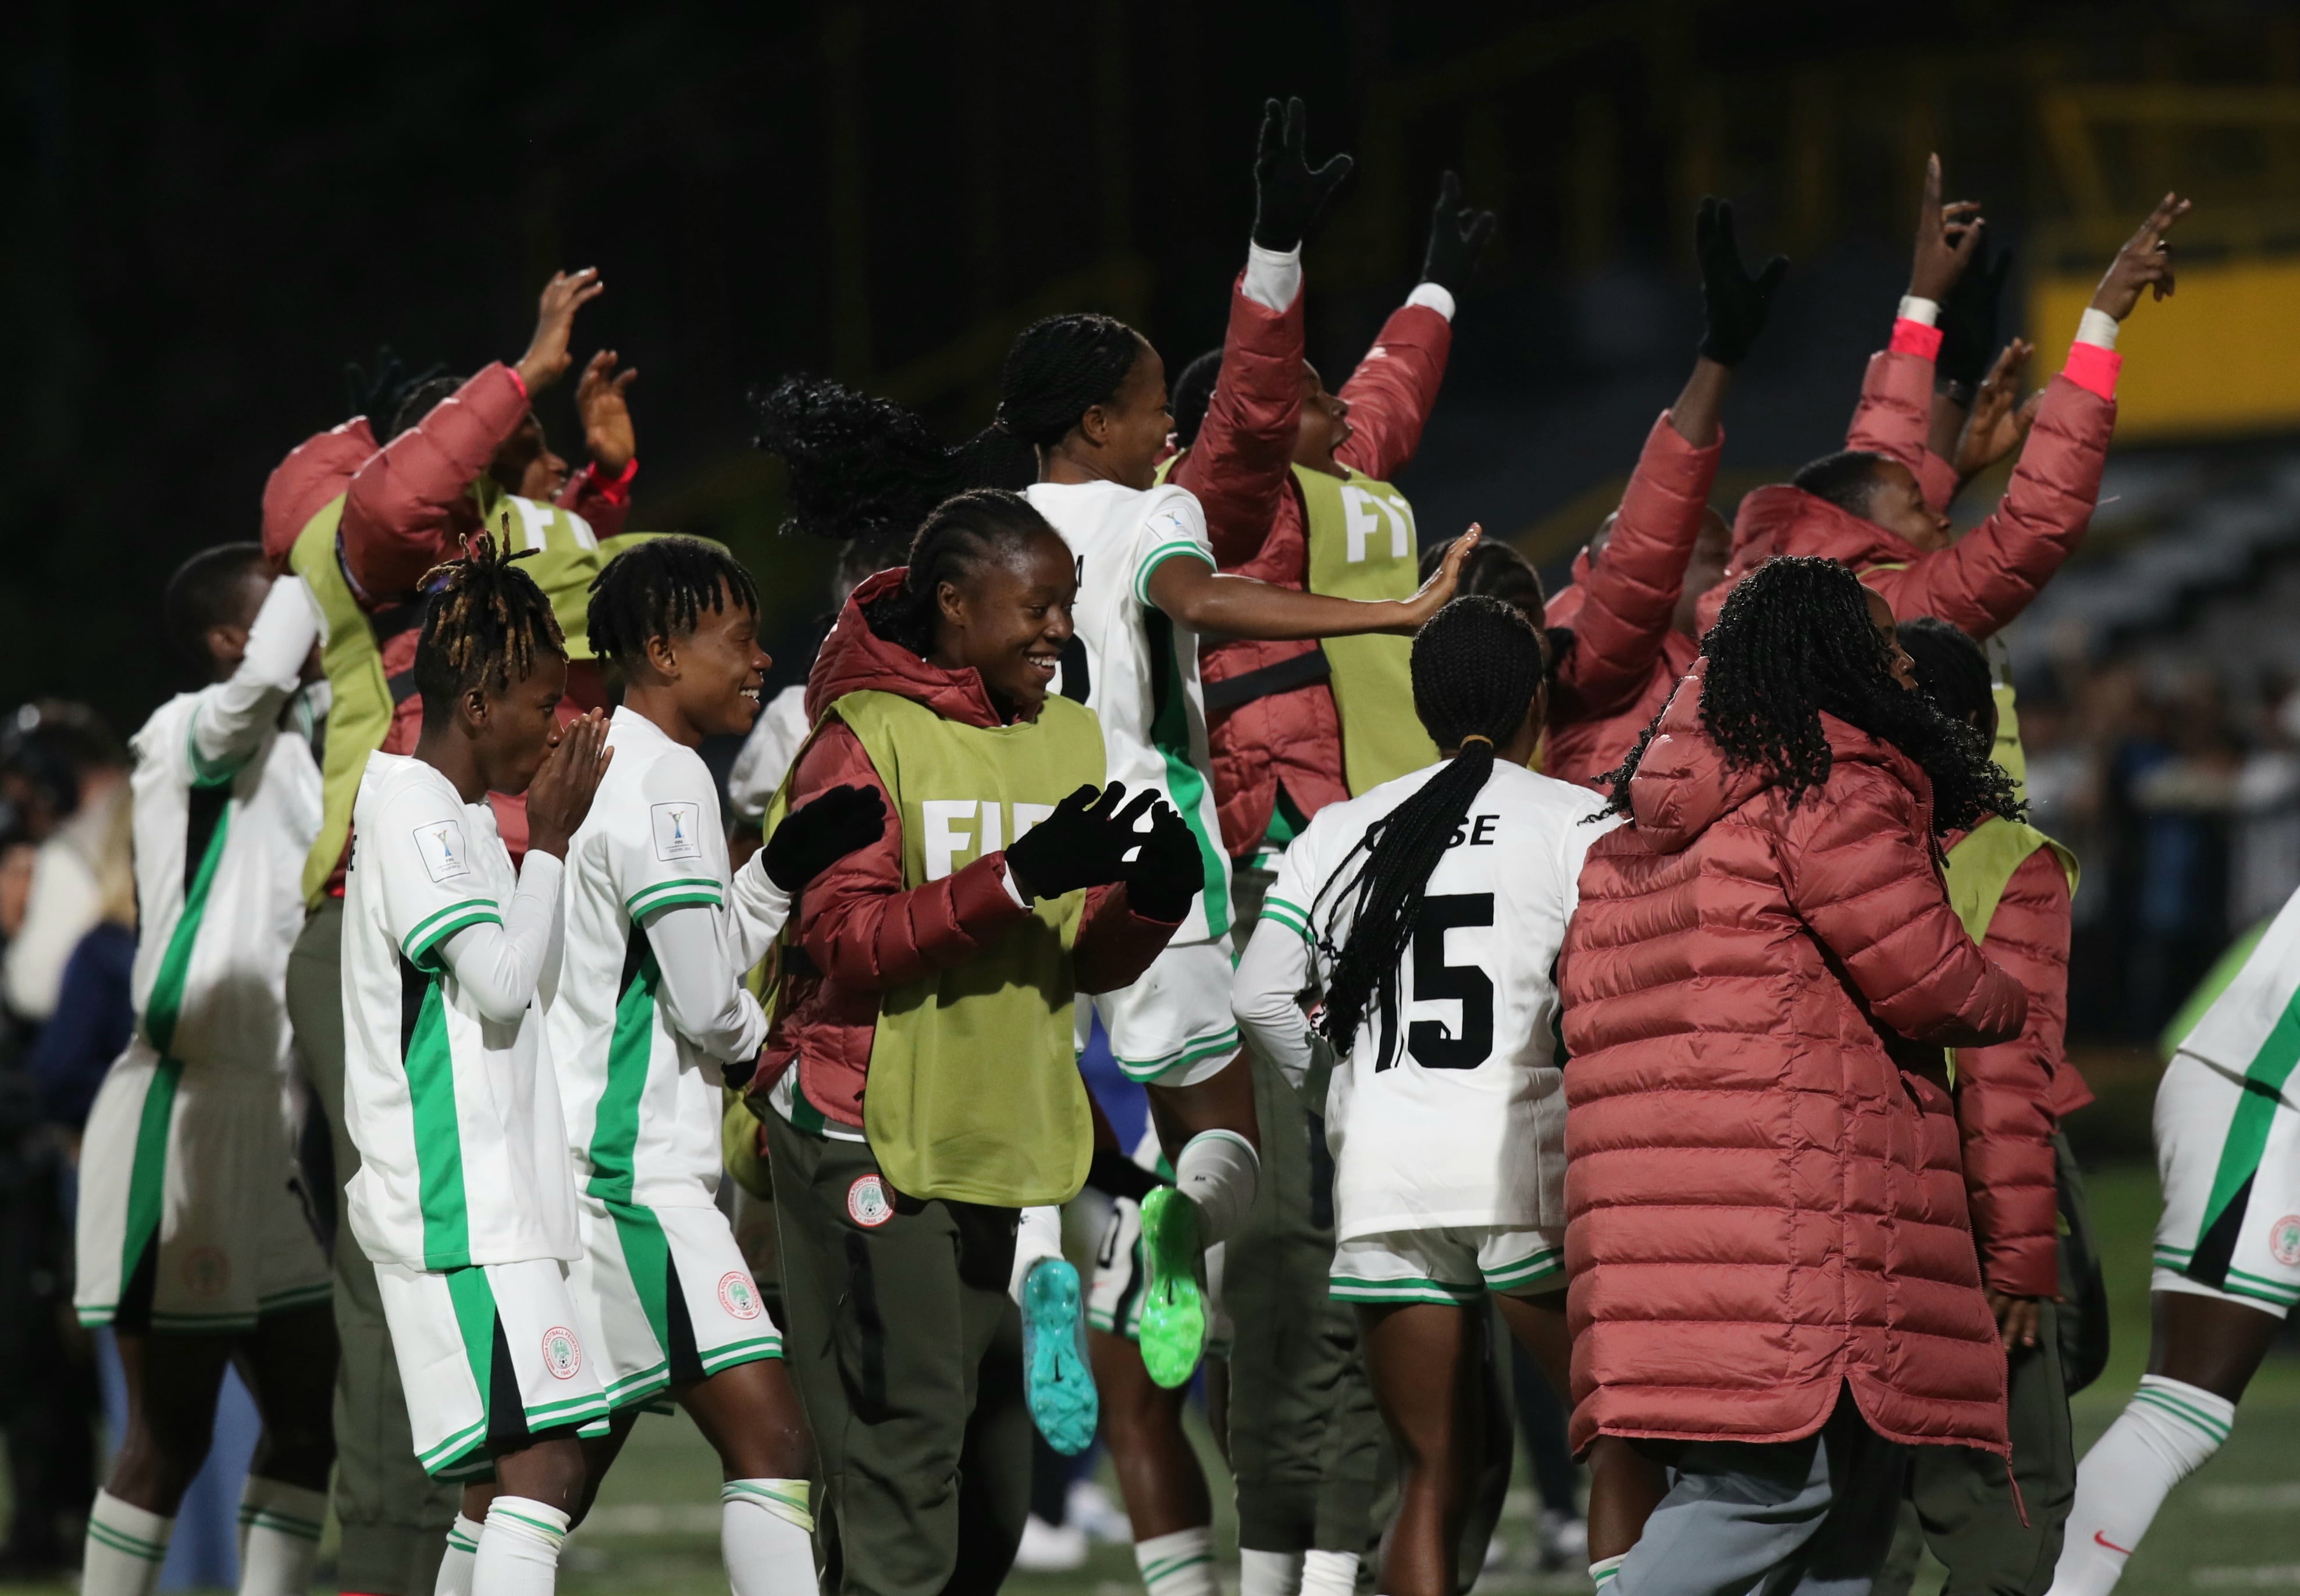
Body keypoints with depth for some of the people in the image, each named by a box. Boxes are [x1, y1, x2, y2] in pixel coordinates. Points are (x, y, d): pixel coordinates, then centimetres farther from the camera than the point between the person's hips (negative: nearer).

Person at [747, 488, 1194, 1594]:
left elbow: (1085, 960, 16)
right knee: (905, 1453, -13)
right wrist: (1017, 879, -25)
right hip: (865, 1135, -7)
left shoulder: (1070, 738, 13)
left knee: (992, 1492, 10)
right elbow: (842, 941, -17)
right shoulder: (866, 736, -7)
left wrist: (1150, 904, -6)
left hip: (996, 1148, 7)